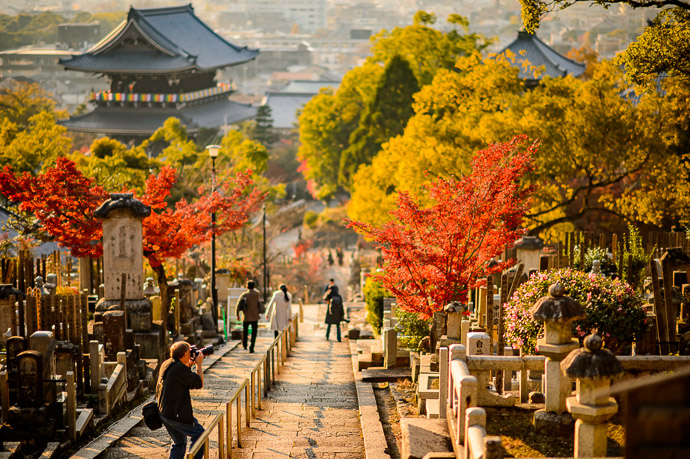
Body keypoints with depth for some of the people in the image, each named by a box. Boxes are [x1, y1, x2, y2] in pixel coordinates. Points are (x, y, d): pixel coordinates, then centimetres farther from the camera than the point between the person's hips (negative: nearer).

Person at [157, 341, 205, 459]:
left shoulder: (166, 364, 8)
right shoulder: (180, 368, -21)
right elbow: (199, 383, -13)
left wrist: (190, 364, 18)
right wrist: (198, 364, -3)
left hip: (164, 413, 9)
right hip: (176, 414, -9)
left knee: (179, 442, 20)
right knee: (200, 434, 4)